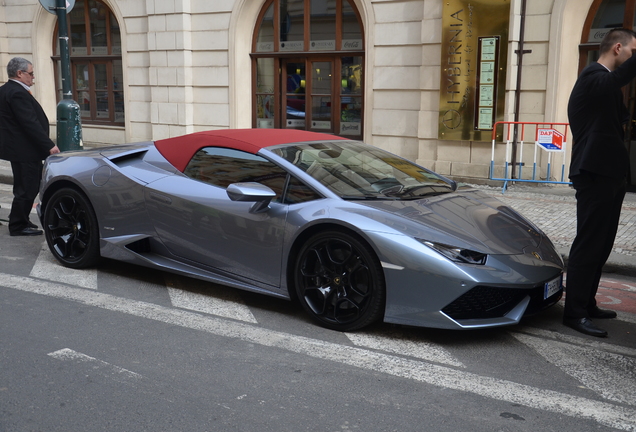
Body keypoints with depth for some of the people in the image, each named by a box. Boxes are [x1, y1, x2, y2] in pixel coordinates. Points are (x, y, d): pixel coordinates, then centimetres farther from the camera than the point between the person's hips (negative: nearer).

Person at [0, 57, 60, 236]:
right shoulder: (17, 93, -20)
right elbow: (30, 123, -25)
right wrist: (49, 145, -24)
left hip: (17, 147, 11)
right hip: (24, 150, -11)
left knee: (25, 188, 19)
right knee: (27, 189, -2)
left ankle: (20, 221, 30)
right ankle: (18, 226, 6)